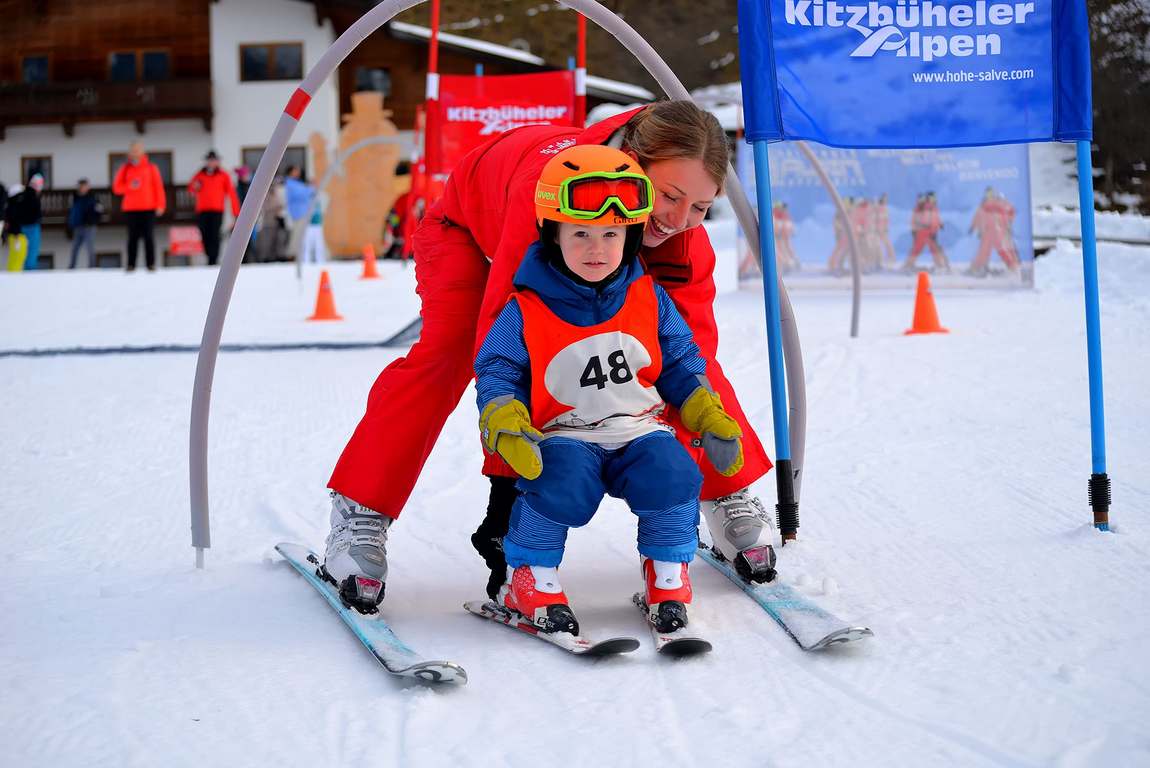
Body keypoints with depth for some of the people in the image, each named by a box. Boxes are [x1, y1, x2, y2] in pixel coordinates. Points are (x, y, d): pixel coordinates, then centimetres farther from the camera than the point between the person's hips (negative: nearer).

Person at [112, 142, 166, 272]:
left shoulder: (151, 168, 6)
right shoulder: (125, 169, 10)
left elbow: (158, 187, 2)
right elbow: (116, 188, 7)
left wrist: (160, 205, -7)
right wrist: (129, 186, -11)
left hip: (148, 208, -1)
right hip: (131, 209, 1)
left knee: (149, 237, -2)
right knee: (133, 237, 0)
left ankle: (151, 264, 0)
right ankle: (131, 265, 0)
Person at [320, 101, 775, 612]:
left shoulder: (680, 223, -34)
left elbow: (691, 333, -31)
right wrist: (508, 480, -50)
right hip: (474, 224, -4)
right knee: (447, 350, -27)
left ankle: (727, 495, 7)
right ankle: (361, 512, -18)